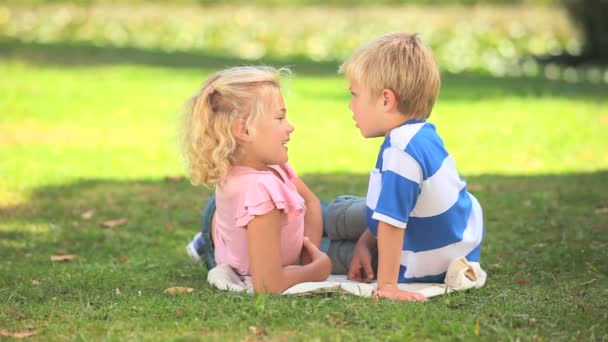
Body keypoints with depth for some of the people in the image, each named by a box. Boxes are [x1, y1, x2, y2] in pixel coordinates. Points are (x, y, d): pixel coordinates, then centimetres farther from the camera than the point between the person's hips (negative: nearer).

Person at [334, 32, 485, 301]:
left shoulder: (400, 153, -34)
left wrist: (387, 284, -29)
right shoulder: (424, 135, -1)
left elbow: (391, 221, -34)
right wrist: (364, 242, 6)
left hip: (430, 268, -9)